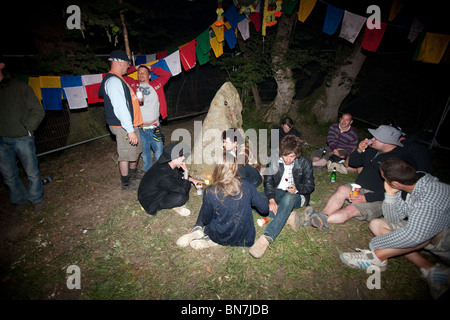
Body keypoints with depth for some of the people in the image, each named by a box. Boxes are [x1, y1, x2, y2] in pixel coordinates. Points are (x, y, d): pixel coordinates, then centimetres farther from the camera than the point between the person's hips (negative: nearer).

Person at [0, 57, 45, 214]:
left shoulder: (19, 87, -2)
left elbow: (38, 111, -1)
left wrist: (27, 128, -7)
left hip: (22, 138, -3)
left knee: (32, 172, 7)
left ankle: (37, 199, 26)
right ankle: (19, 201, 32)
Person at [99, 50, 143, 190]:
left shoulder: (117, 79, 15)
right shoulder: (113, 81, -19)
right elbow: (120, 108, -27)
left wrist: (136, 99, 15)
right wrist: (130, 130, -28)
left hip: (130, 124, 11)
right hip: (123, 126, -11)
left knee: (137, 149, 22)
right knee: (126, 155, 1)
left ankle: (133, 173, 42)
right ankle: (126, 183, 17)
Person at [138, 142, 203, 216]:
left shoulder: (167, 165, -11)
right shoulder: (164, 177, -37)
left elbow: (178, 174, 12)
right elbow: (183, 190, -27)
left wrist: (192, 180, 2)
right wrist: (186, 171, -26)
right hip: (151, 203, -9)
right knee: (181, 197, -30)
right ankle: (176, 206, 3)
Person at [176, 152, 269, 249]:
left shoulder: (210, 192, -21)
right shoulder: (247, 185, -16)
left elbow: (206, 220, -6)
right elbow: (265, 209, -5)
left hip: (220, 237, -2)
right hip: (244, 238, 2)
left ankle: (197, 230, 8)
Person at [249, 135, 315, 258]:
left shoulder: (305, 163, -9)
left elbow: (310, 185, -4)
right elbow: (268, 180, -7)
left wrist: (297, 189, -28)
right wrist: (271, 199, -24)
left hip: (297, 196, -3)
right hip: (278, 192, 3)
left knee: (288, 197, -43)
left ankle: (267, 237, -51)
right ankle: (288, 216, -21)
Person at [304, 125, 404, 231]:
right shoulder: (373, 149, 8)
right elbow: (352, 162, 16)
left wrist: (366, 198, -24)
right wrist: (359, 150, -4)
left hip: (377, 198, -6)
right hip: (359, 188, 6)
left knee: (350, 210, -28)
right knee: (342, 189, -24)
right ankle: (322, 215, -37)